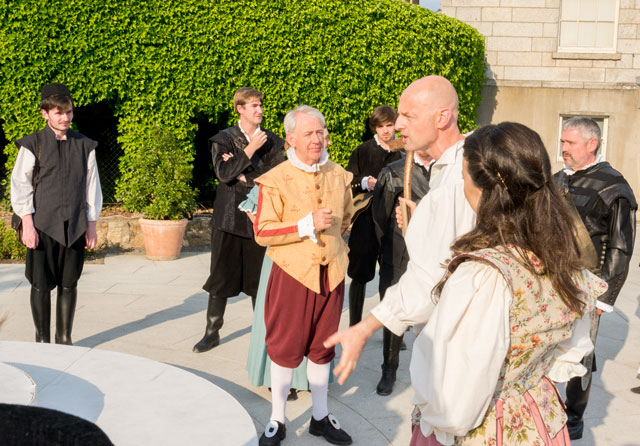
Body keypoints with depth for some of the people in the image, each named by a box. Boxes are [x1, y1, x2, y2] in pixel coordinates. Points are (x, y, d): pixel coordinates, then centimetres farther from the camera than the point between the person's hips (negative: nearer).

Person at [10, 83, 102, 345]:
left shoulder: (85, 146, 7)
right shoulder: (33, 144, -1)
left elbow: (92, 186, 10)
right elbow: (20, 185, -2)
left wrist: (91, 225, 8)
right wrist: (28, 224, -8)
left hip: (75, 226, 2)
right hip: (43, 226, -2)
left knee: (69, 284, 8)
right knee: (41, 286, 3)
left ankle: (64, 339, 20)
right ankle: (42, 340, 17)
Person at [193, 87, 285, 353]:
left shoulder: (273, 141, 6)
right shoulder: (223, 139, 1)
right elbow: (224, 172, -15)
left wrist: (244, 175, -10)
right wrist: (251, 148, -15)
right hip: (229, 218, -1)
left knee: (259, 278, 8)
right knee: (221, 278, 4)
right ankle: (212, 333, 16)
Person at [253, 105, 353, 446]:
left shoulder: (339, 176, 4)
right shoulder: (276, 179, -10)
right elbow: (262, 232, -13)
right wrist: (307, 225, -19)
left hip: (331, 274, 4)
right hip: (292, 274, -4)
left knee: (322, 347, 15)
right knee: (286, 349, 7)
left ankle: (320, 417, 30)